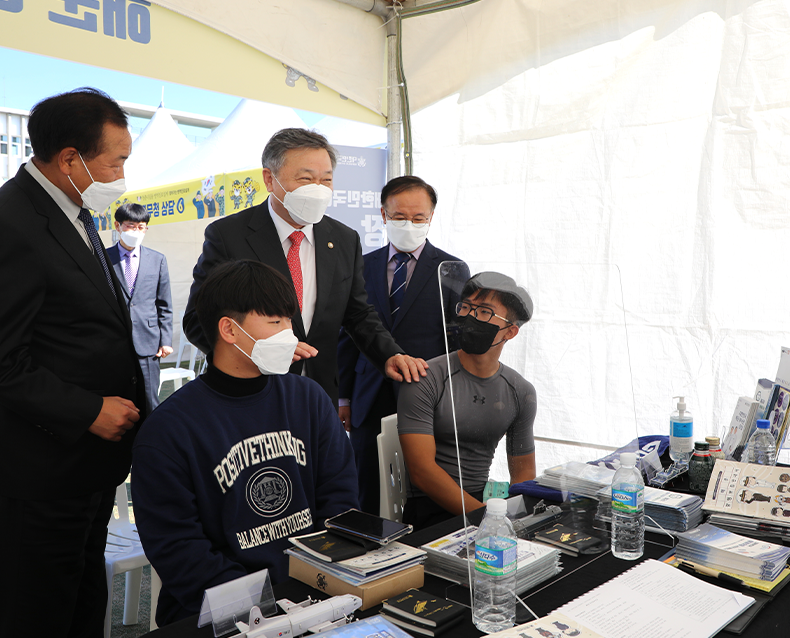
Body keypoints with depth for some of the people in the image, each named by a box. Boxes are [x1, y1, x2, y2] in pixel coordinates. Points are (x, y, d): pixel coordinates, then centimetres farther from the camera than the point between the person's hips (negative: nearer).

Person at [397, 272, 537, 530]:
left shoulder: (521, 393, 7)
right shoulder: (424, 380, -10)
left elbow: (523, 471, 13)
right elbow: (422, 470, -17)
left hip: (484, 500, 6)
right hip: (430, 509, -6)